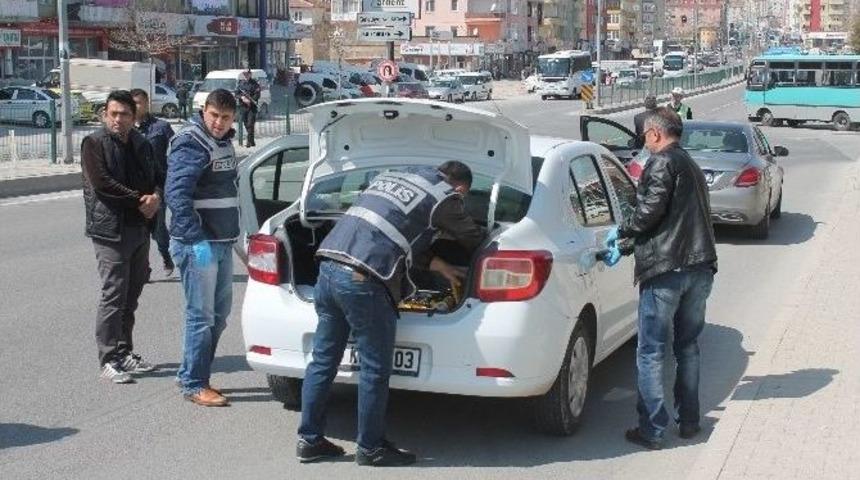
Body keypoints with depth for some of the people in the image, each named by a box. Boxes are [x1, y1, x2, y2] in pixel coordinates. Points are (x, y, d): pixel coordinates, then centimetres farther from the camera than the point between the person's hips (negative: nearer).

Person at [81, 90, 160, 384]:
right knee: (114, 295, -8)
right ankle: (109, 360, -3)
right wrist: (140, 200, -15)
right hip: (110, 229, -7)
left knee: (131, 295, 12)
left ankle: (125, 352, 22)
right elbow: (101, 182, -16)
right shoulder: (95, 143, -5)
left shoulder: (141, 145, 15)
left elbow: (156, 177, 16)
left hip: (140, 228, 7)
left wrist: (156, 196, -7)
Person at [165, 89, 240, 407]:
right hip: (197, 243, -9)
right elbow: (177, 194, -23)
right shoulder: (191, 144, -14)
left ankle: (190, 374, 27)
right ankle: (194, 384, 6)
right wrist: (196, 239, -28)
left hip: (222, 242, 9)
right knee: (201, 316, -4)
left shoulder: (224, 142, 15)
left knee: (220, 311, 15)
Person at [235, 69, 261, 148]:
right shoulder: (240, 83, 10)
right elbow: (236, 94, 7)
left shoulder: (255, 83, -1)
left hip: (252, 106, -4)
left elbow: (257, 95, -7)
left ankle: (249, 141, -11)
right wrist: (242, 97, -13)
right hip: (243, 106, 4)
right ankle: (251, 141, 19)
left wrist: (250, 100, -20)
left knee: (250, 124, -11)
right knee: (246, 124, 8)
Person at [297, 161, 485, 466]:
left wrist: (438, 265, 34)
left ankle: (309, 440, 22)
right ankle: (370, 448, 15)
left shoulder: (391, 177, 25)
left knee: (322, 361, 14)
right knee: (375, 369, 5)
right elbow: (473, 239, 18)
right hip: (363, 281, -8)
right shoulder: (444, 197, 3)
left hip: (329, 266, 8)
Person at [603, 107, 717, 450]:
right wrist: (627, 245, 24)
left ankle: (652, 430, 0)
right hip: (701, 269, 9)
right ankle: (689, 421, 25)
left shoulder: (662, 162, -7)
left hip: (666, 270, -9)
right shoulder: (691, 166, 23)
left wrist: (621, 232, 0)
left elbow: (650, 210, -18)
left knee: (650, 353, -2)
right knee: (688, 347, 19)